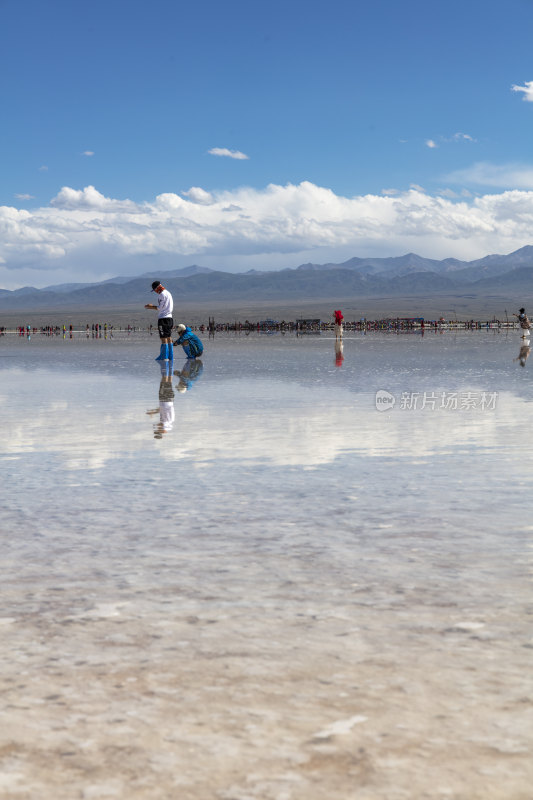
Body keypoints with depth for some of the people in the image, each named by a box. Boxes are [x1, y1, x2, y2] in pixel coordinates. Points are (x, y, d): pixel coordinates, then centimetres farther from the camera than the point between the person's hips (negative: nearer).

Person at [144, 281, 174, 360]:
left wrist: (150, 307, -2)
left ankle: (164, 356, -8)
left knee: (163, 338, -8)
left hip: (163, 318, -9)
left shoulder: (162, 294, -11)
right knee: (169, 338, 9)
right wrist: (153, 306, 20)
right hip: (169, 317, 9)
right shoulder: (168, 293, 18)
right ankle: (170, 356, 9)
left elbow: (160, 308, -13)